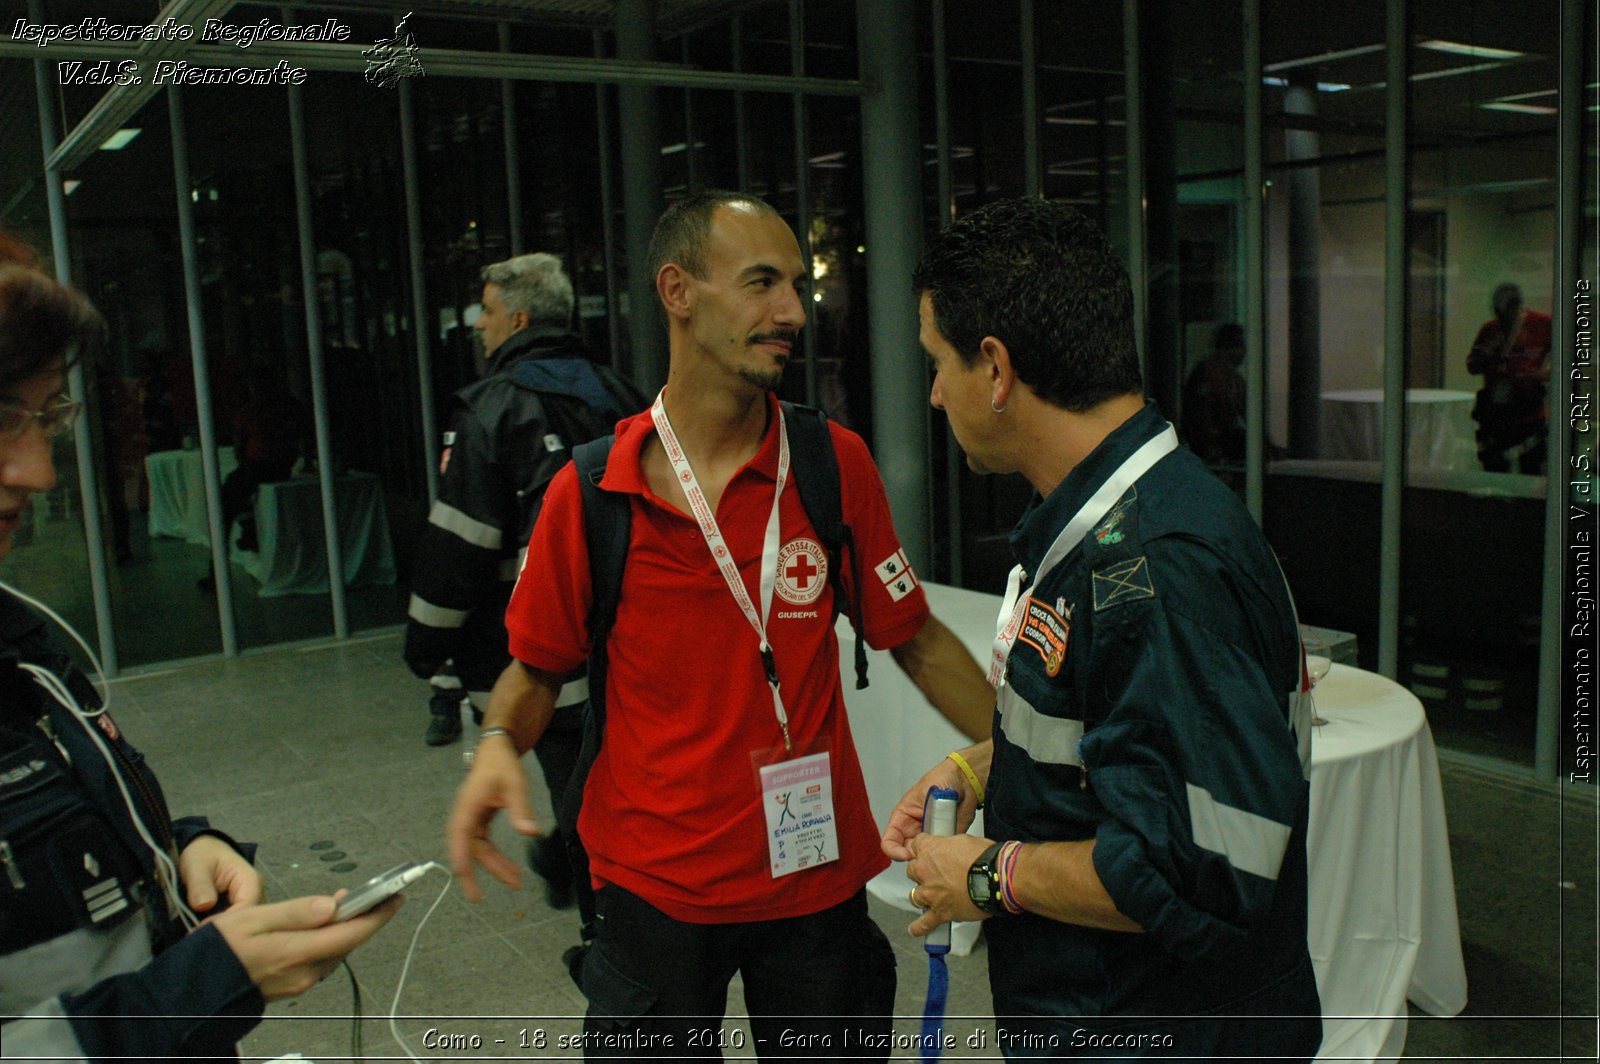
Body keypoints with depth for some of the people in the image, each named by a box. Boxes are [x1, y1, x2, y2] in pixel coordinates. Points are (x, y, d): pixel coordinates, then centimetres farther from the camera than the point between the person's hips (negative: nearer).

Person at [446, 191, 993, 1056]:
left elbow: (916, 639, 0)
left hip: (818, 874, 1)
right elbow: (538, 663, 2)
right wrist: (498, 743, -17)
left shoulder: (837, 464, -6)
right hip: (655, 881, -1)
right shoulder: (589, 493, -10)